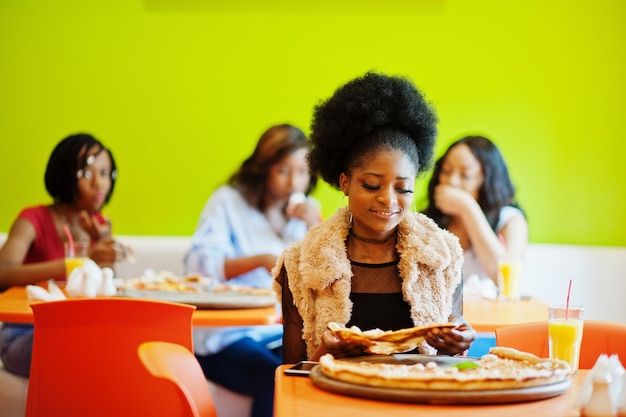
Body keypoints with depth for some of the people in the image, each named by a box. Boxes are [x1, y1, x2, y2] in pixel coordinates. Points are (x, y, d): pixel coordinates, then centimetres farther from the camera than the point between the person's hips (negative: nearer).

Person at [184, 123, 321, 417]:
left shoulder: (302, 212, 16)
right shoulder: (229, 201, 4)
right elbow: (199, 266, -9)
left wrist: (315, 227, -2)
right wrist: (262, 260, -20)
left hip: (283, 334, 4)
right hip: (226, 335, -4)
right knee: (276, 380, -33)